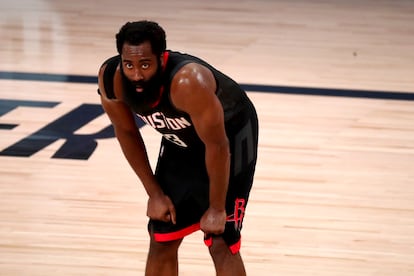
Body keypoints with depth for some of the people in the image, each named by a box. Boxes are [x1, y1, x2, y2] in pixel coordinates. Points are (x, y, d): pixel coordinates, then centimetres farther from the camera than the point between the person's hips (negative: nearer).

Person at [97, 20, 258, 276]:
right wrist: (155, 193, -5)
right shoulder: (110, 78, -25)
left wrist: (217, 208, -20)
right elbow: (126, 132, -6)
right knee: (161, 241, 6)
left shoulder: (188, 82, -42)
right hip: (181, 141, 5)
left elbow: (216, 145, -30)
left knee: (222, 244, -9)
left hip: (230, 136, -5)